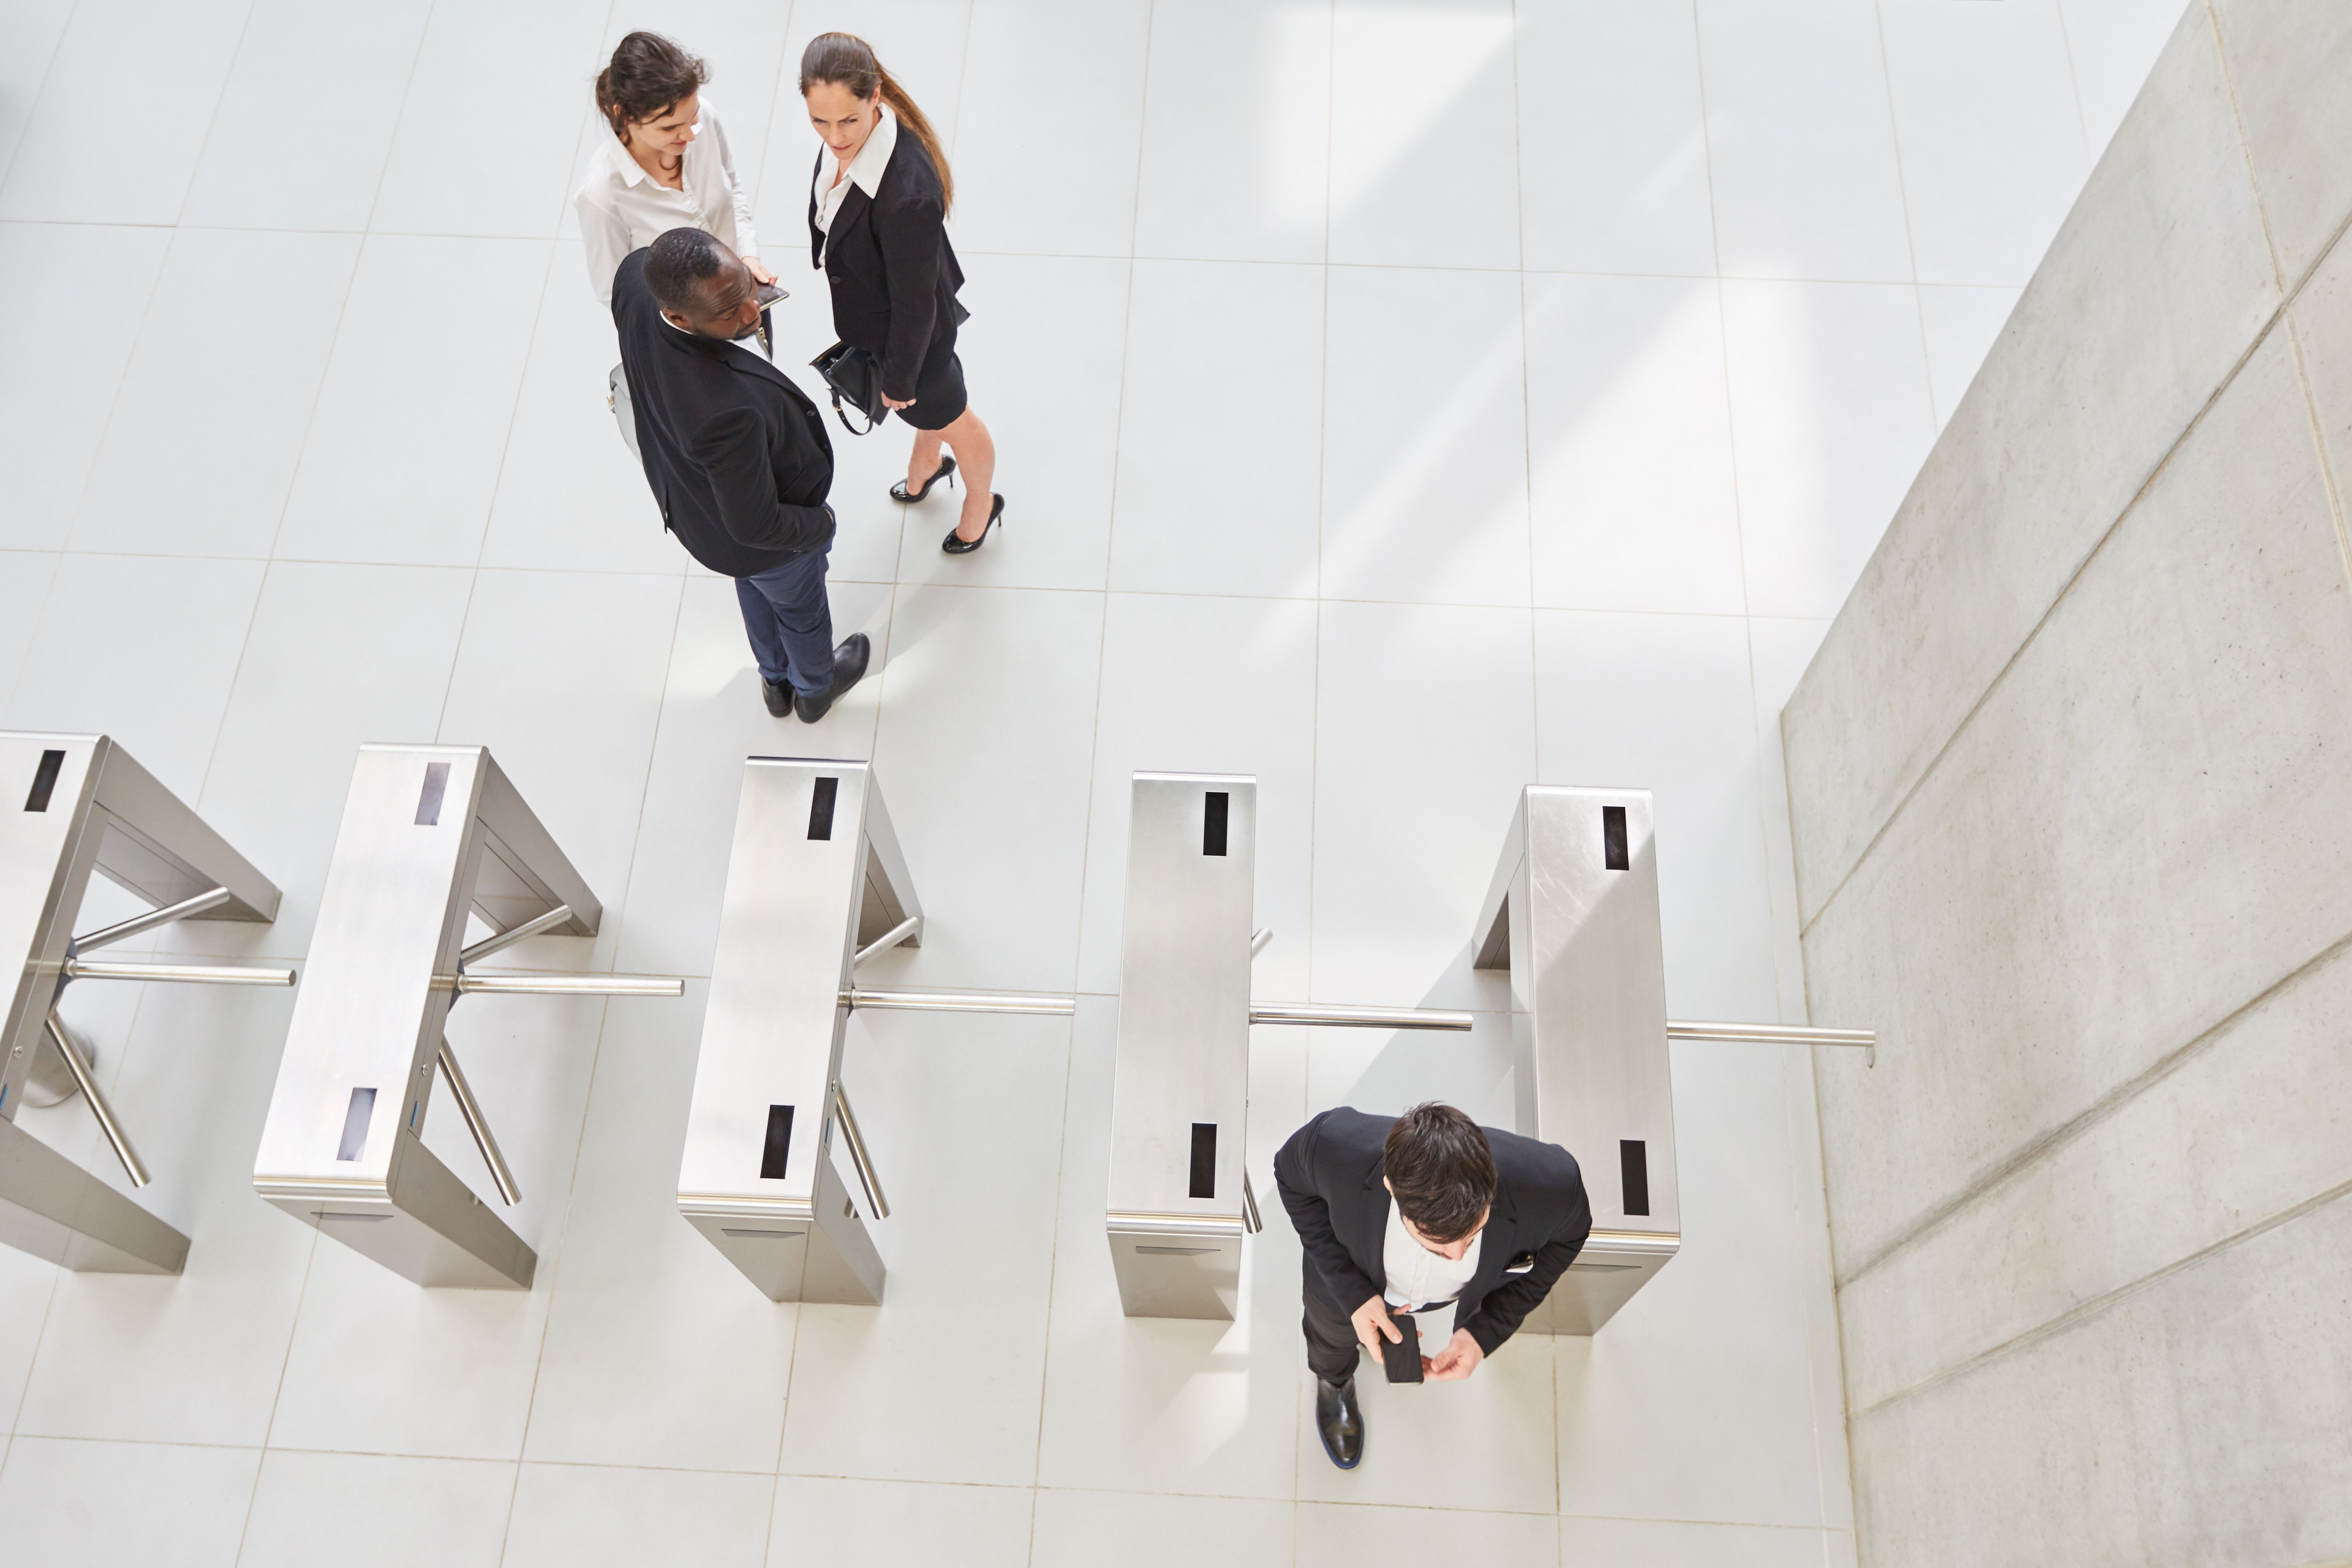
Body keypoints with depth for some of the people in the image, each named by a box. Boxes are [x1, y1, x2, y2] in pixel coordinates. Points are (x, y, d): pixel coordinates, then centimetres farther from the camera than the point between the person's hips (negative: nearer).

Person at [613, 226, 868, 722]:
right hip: (766, 544, -6)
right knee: (801, 611, 30)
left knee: (756, 592, 38)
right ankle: (815, 689, 63)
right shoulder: (729, 411, -50)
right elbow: (757, 526, -33)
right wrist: (820, 524, -13)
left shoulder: (635, 283, -31)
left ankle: (776, 681, 68)